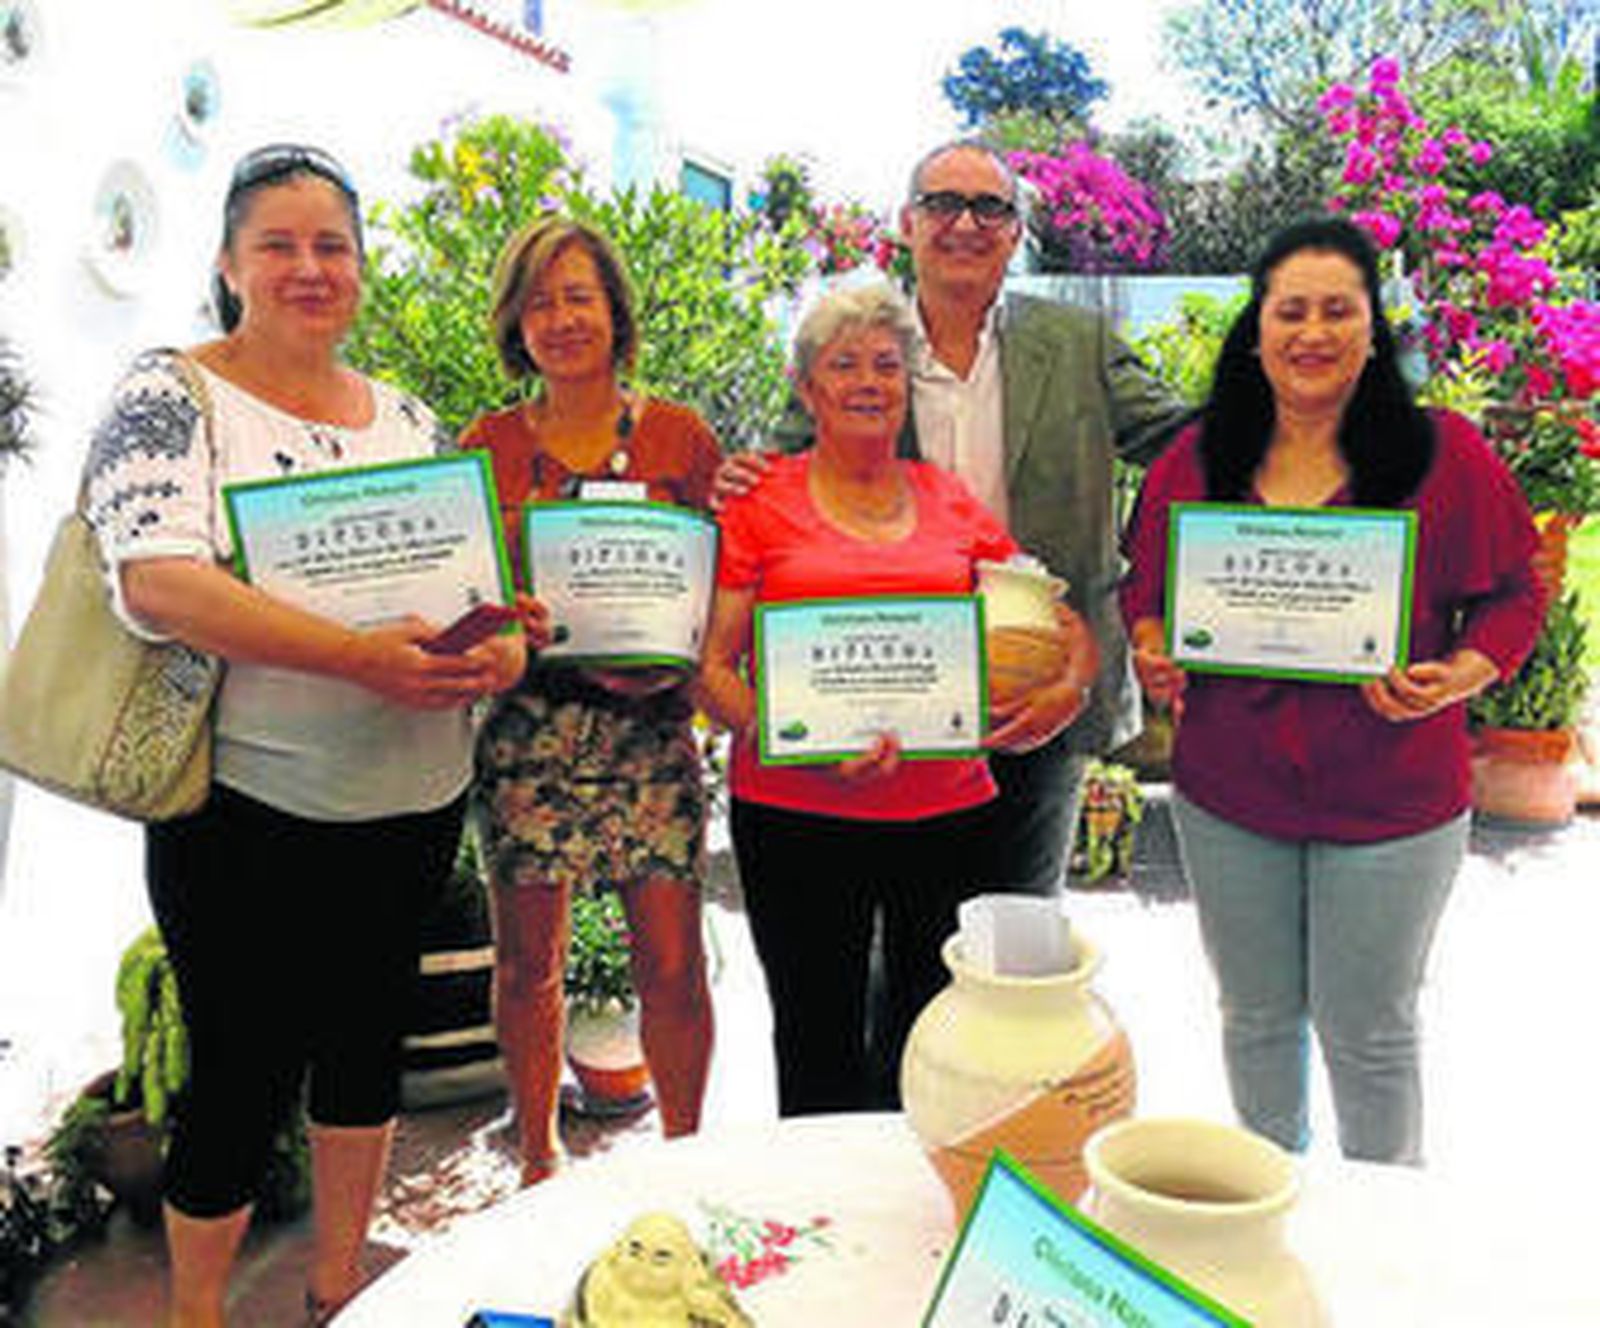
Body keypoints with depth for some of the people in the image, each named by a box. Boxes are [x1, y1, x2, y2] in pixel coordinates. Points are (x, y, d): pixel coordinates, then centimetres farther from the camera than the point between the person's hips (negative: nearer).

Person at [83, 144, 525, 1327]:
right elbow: (155, 578, -20)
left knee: (368, 1038, 17)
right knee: (244, 1078, 5)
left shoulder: (407, 416, 11)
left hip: (416, 797, 5)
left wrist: (501, 644, -11)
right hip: (250, 811, -5)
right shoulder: (170, 394, -6)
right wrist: (358, 657, -30)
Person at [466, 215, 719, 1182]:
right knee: (529, 959, 8)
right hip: (525, 727, 1)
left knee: (672, 962, 1)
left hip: (651, 727, -1)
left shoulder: (679, 436, 5)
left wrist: (670, 665, -12)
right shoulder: (490, 446, 7)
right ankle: (539, 1157, 29)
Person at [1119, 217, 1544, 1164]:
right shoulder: (1195, 461, 1)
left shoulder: (1443, 455, -6)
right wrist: (1151, 650, -7)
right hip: (1228, 794, 3)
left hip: (1392, 800, -2)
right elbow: (1146, 585, 13)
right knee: (1257, 1019, 18)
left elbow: (1514, 594, 0)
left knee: (1370, 1031, 11)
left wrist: (1458, 678, -17)